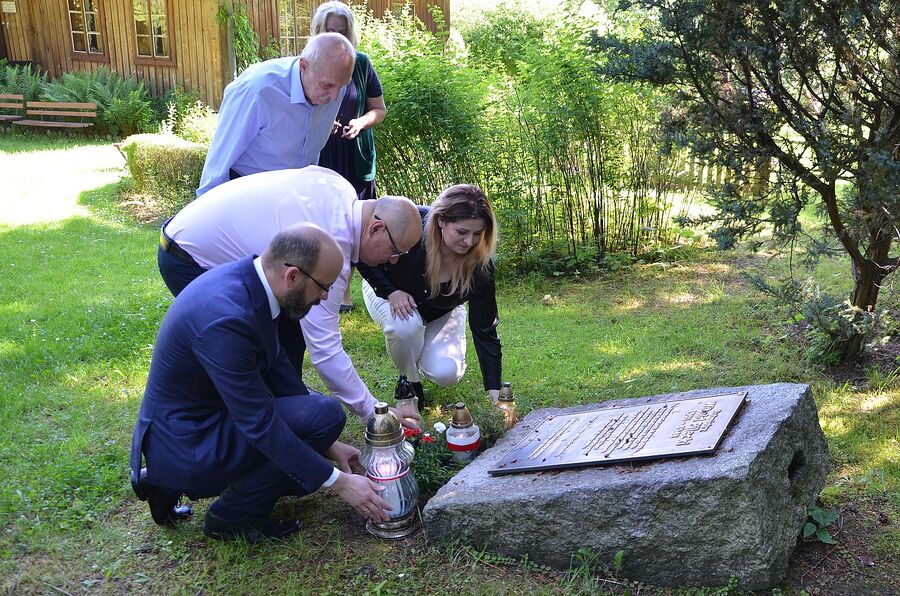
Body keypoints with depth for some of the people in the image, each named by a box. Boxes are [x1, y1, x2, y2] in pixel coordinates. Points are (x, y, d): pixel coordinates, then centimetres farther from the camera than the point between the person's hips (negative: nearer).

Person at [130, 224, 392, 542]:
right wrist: (339, 482, -19)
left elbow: (275, 367, 8)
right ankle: (232, 515, -1)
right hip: (185, 442, -9)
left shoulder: (247, 279, -2)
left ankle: (169, 482, 16)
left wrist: (324, 443, 9)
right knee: (324, 413, -19)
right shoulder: (226, 318, -31)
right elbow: (260, 424, -27)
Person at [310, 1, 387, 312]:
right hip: (316, 159, -1)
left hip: (355, 159, 2)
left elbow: (379, 109, 9)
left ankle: (344, 289, 22)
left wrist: (361, 122, -11)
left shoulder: (361, 63, 1)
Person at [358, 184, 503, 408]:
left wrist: (495, 390, -30)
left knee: (446, 373, -21)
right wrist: (390, 291, -34)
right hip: (388, 292, -1)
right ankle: (410, 381, -5)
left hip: (441, 312, 1)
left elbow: (484, 328, -26)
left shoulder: (479, 264, -31)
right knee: (405, 325, -37)